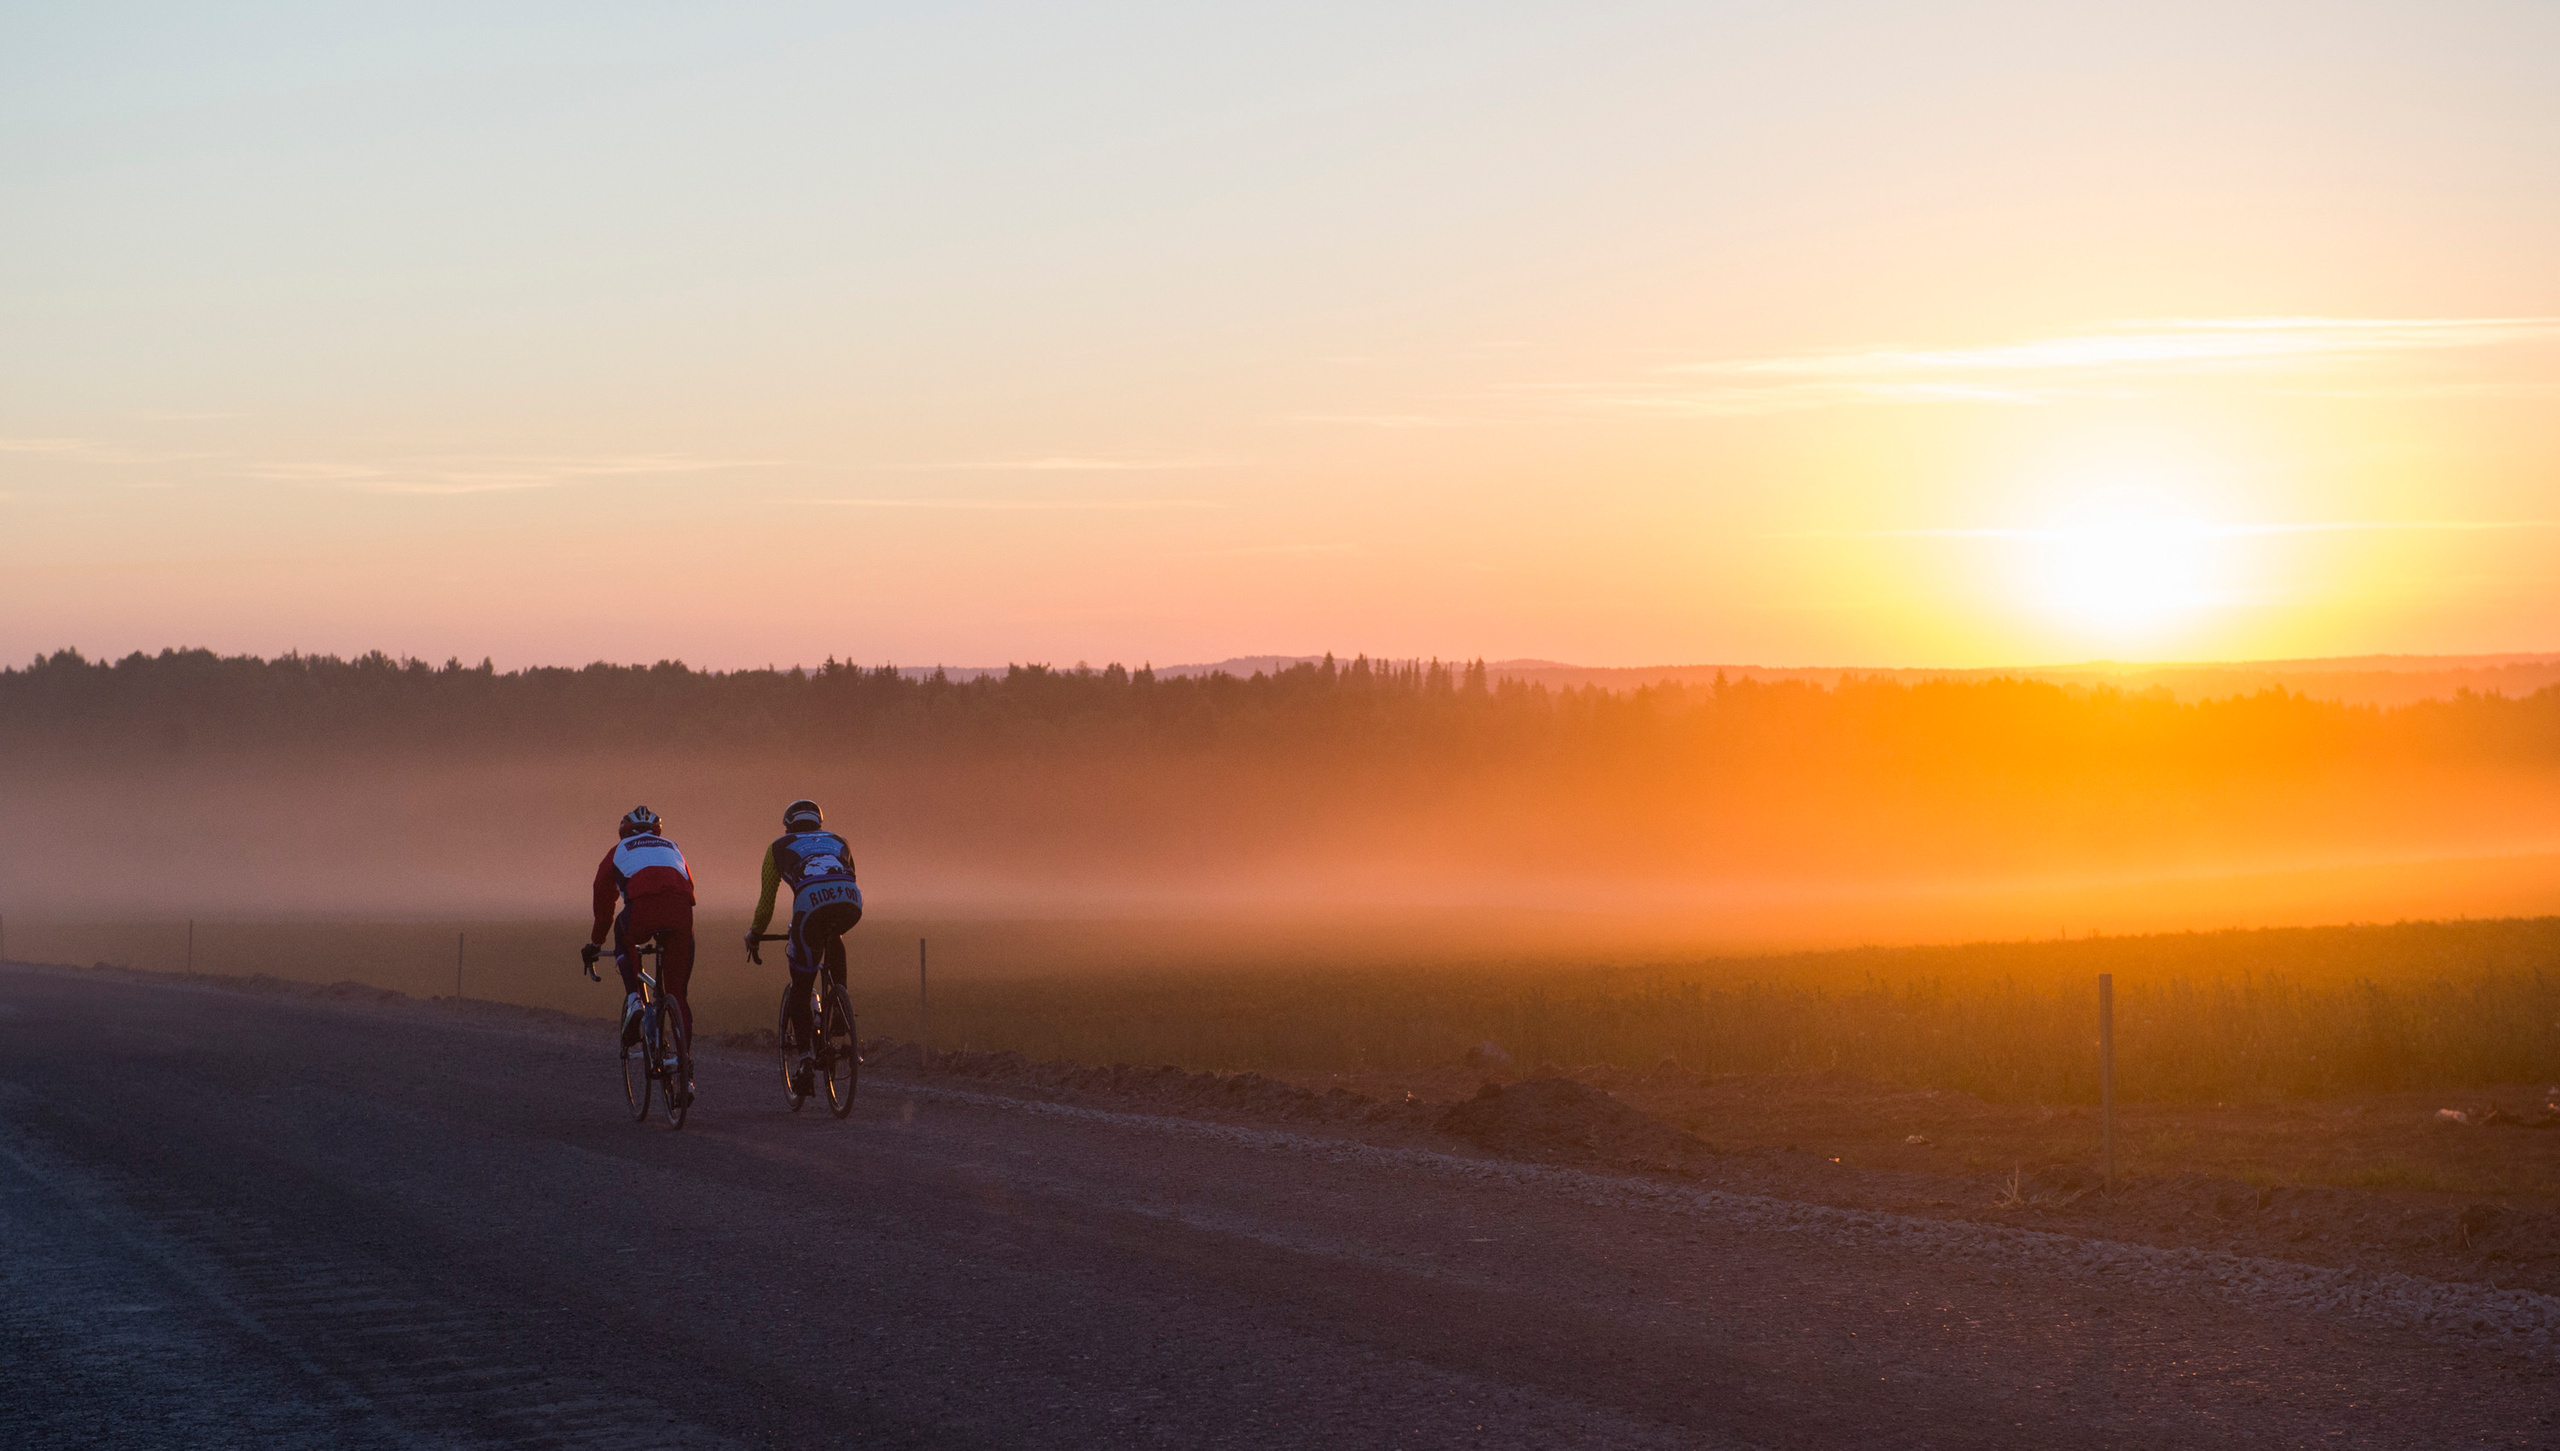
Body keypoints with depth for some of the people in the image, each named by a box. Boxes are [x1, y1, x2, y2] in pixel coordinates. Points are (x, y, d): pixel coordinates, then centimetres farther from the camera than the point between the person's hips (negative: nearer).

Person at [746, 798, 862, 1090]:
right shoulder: (837, 841, 37)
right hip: (852, 902, 2)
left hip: (811, 903, -2)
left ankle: (806, 1053, -2)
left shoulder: (780, 847, 30)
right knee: (833, 939, 39)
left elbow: (767, 900, 34)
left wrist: (754, 935, 48)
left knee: (800, 991, 11)